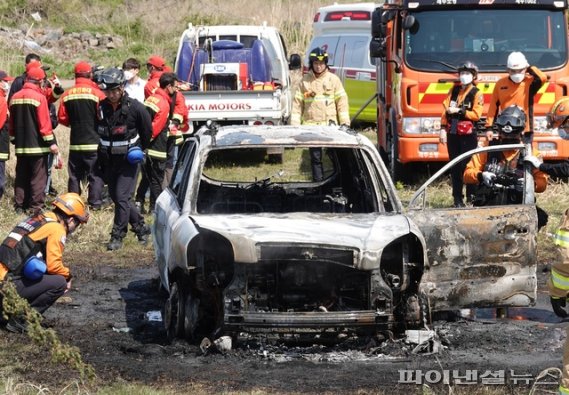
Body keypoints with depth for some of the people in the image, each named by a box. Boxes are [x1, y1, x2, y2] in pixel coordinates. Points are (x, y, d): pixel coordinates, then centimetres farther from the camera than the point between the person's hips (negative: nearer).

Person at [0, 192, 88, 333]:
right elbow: (53, 265, -14)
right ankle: (19, 320, -7)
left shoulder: (38, 219, 19)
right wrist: (67, 275, 6)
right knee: (59, 283, -12)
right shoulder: (56, 229, -9)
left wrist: (63, 273, 15)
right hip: (12, 284, -9)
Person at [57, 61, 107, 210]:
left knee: (74, 175, 11)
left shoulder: (67, 95, -2)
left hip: (75, 142, 3)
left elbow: (62, 118, 1)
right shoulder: (97, 93, -11)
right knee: (95, 174, 3)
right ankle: (95, 203, -1)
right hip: (94, 141, -3)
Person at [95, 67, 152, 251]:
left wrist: (137, 150, 7)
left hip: (128, 160, -6)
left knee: (122, 197, -11)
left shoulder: (135, 108, -14)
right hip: (109, 160, 6)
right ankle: (141, 227, 25)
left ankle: (118, 236, -4)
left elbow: (147, 131, -1)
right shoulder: (101, 108, -1)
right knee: (116, 196, 10)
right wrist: (101, 156, 12)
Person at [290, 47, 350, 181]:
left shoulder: (333, 79, 4)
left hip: (330, 124, -1)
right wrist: (295, 124, 2)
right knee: (315, 157, 6)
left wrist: (345, 122, -3)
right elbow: (297, 103, 8)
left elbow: (342, 100, 3)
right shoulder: (305, 81, 6)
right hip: (311, 124, 1)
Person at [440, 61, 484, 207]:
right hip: (452, 134, 5)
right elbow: (446, 109, 11)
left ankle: (471, 198, -3)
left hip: (468, 135, -5)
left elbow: (476, 114, -10)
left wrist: (459, 111, -15)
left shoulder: (476, 94, 0)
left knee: (468, 166, -7)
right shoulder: (454, 90, 14)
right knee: (455, 168, 5)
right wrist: (443, 128, 3)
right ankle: (457, 199, 9)